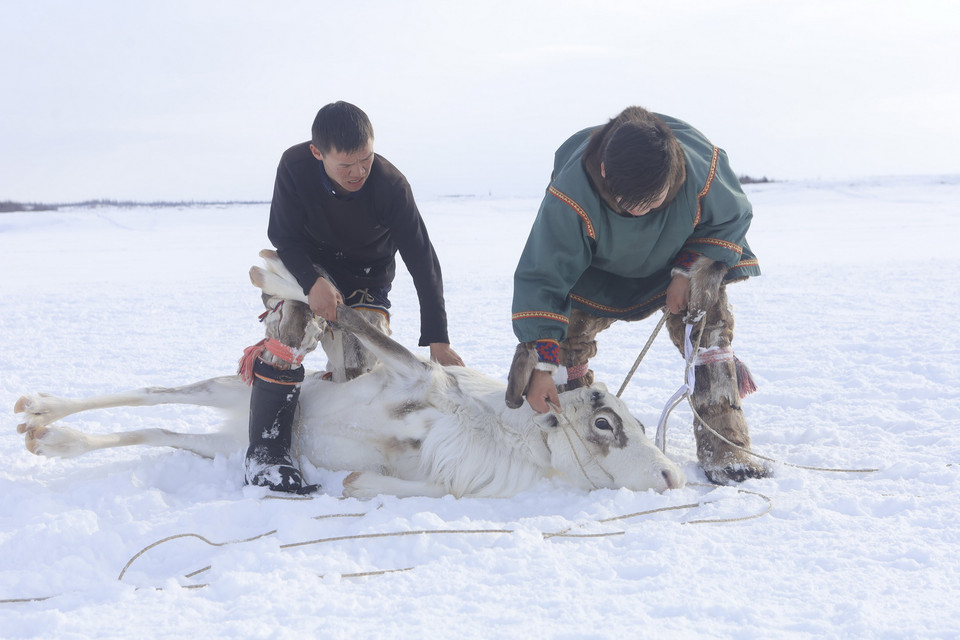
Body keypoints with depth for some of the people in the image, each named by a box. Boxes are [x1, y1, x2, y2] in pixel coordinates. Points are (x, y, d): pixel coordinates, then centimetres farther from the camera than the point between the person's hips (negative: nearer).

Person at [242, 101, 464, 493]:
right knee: (288, 327, -30)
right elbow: (284, 236, -13)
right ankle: (264, 452, -25)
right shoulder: (295, 166, -23)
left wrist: (437, 340, -24)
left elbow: (423, 262, -21)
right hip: (305, 266, 0)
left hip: (365, 280, 0)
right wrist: (313, 282, -34)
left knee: (360, 371, -14)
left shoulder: (391, 185, -26)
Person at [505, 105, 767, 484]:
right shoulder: (572, 195, -43)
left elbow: (733, 218, -14)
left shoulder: (702, 172, -39)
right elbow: (542, 277, -36)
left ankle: (723, 446, -14)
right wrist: (540, 363, -38)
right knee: (566, 334, -11)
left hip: (678, 263, 0)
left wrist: (688, 273, -25)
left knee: (707, 328, -20)